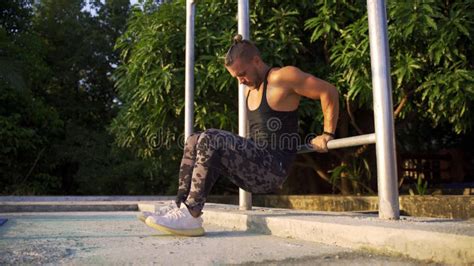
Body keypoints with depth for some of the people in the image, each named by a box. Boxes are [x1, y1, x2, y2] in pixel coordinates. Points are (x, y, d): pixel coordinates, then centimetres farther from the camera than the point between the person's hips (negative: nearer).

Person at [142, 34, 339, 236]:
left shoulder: (283, 77, -7)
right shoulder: (250, 89, 18)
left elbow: (329, 92, -8)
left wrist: (328, 134, -9)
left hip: (273, 169, -9)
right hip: (256, 164, 9)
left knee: (210, 142, -25)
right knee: (195, 142, 0)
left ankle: (191, 216, -22)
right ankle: (183, 208, -10)